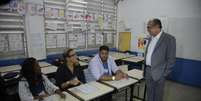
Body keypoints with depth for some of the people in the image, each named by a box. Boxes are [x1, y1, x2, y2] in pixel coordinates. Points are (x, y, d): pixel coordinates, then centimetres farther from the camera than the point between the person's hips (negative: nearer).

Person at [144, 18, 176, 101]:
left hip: (158, 73, -6)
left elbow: (171, 59, -13)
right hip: (148, 71, 6)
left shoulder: (169, 39, -13)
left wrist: (164, 74, -13)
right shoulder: (151, 38, 10)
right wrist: (145, 69, 12)